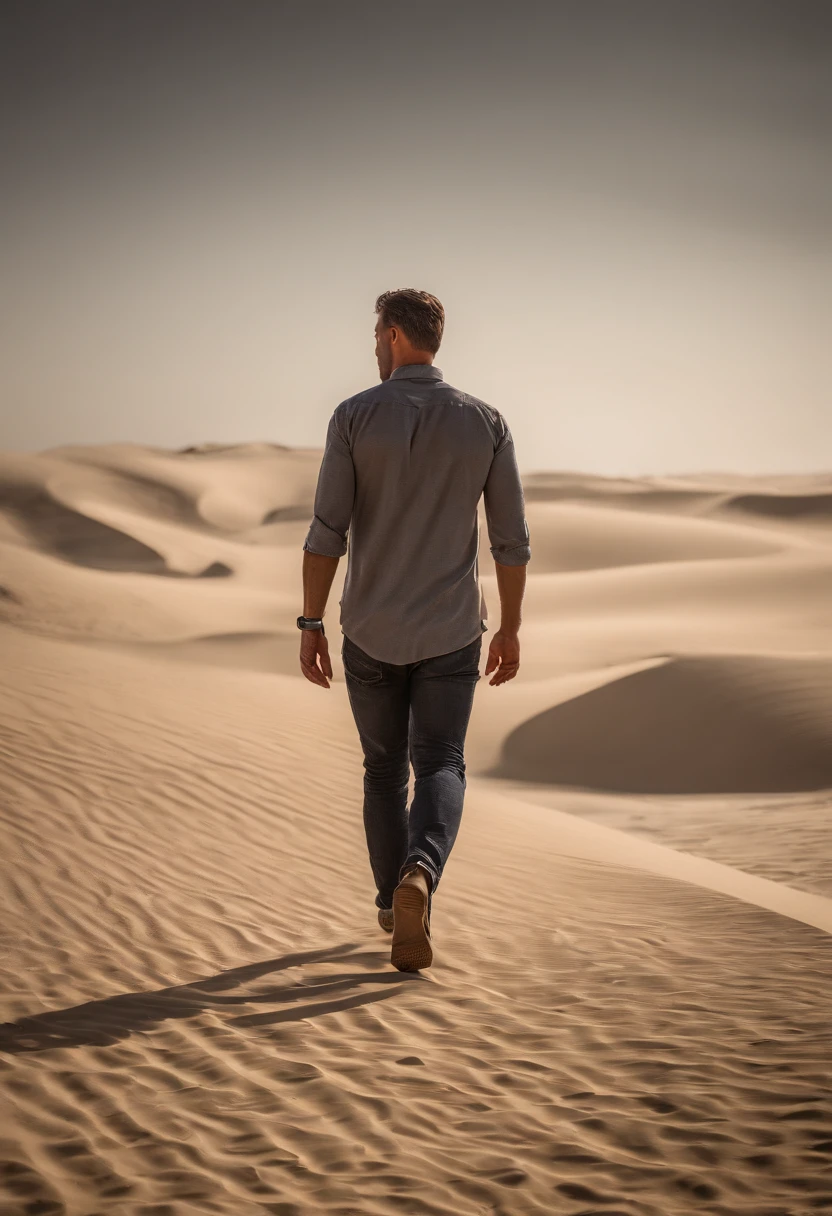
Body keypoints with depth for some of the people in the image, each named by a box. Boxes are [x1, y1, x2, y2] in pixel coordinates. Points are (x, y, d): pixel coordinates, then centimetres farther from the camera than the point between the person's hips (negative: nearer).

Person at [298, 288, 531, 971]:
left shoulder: (355, 417, -7)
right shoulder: (486, 422, -3)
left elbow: (327, 531, -10)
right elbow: (512, 538, -1)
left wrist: (311, 625, -3)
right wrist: (511, 628, 10)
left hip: (371, 631, 0)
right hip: (451, 632, 0)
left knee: (385, 768, 18)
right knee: (440, 768, 2)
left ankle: (394, 904, 26)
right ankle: (419, 876, -27)